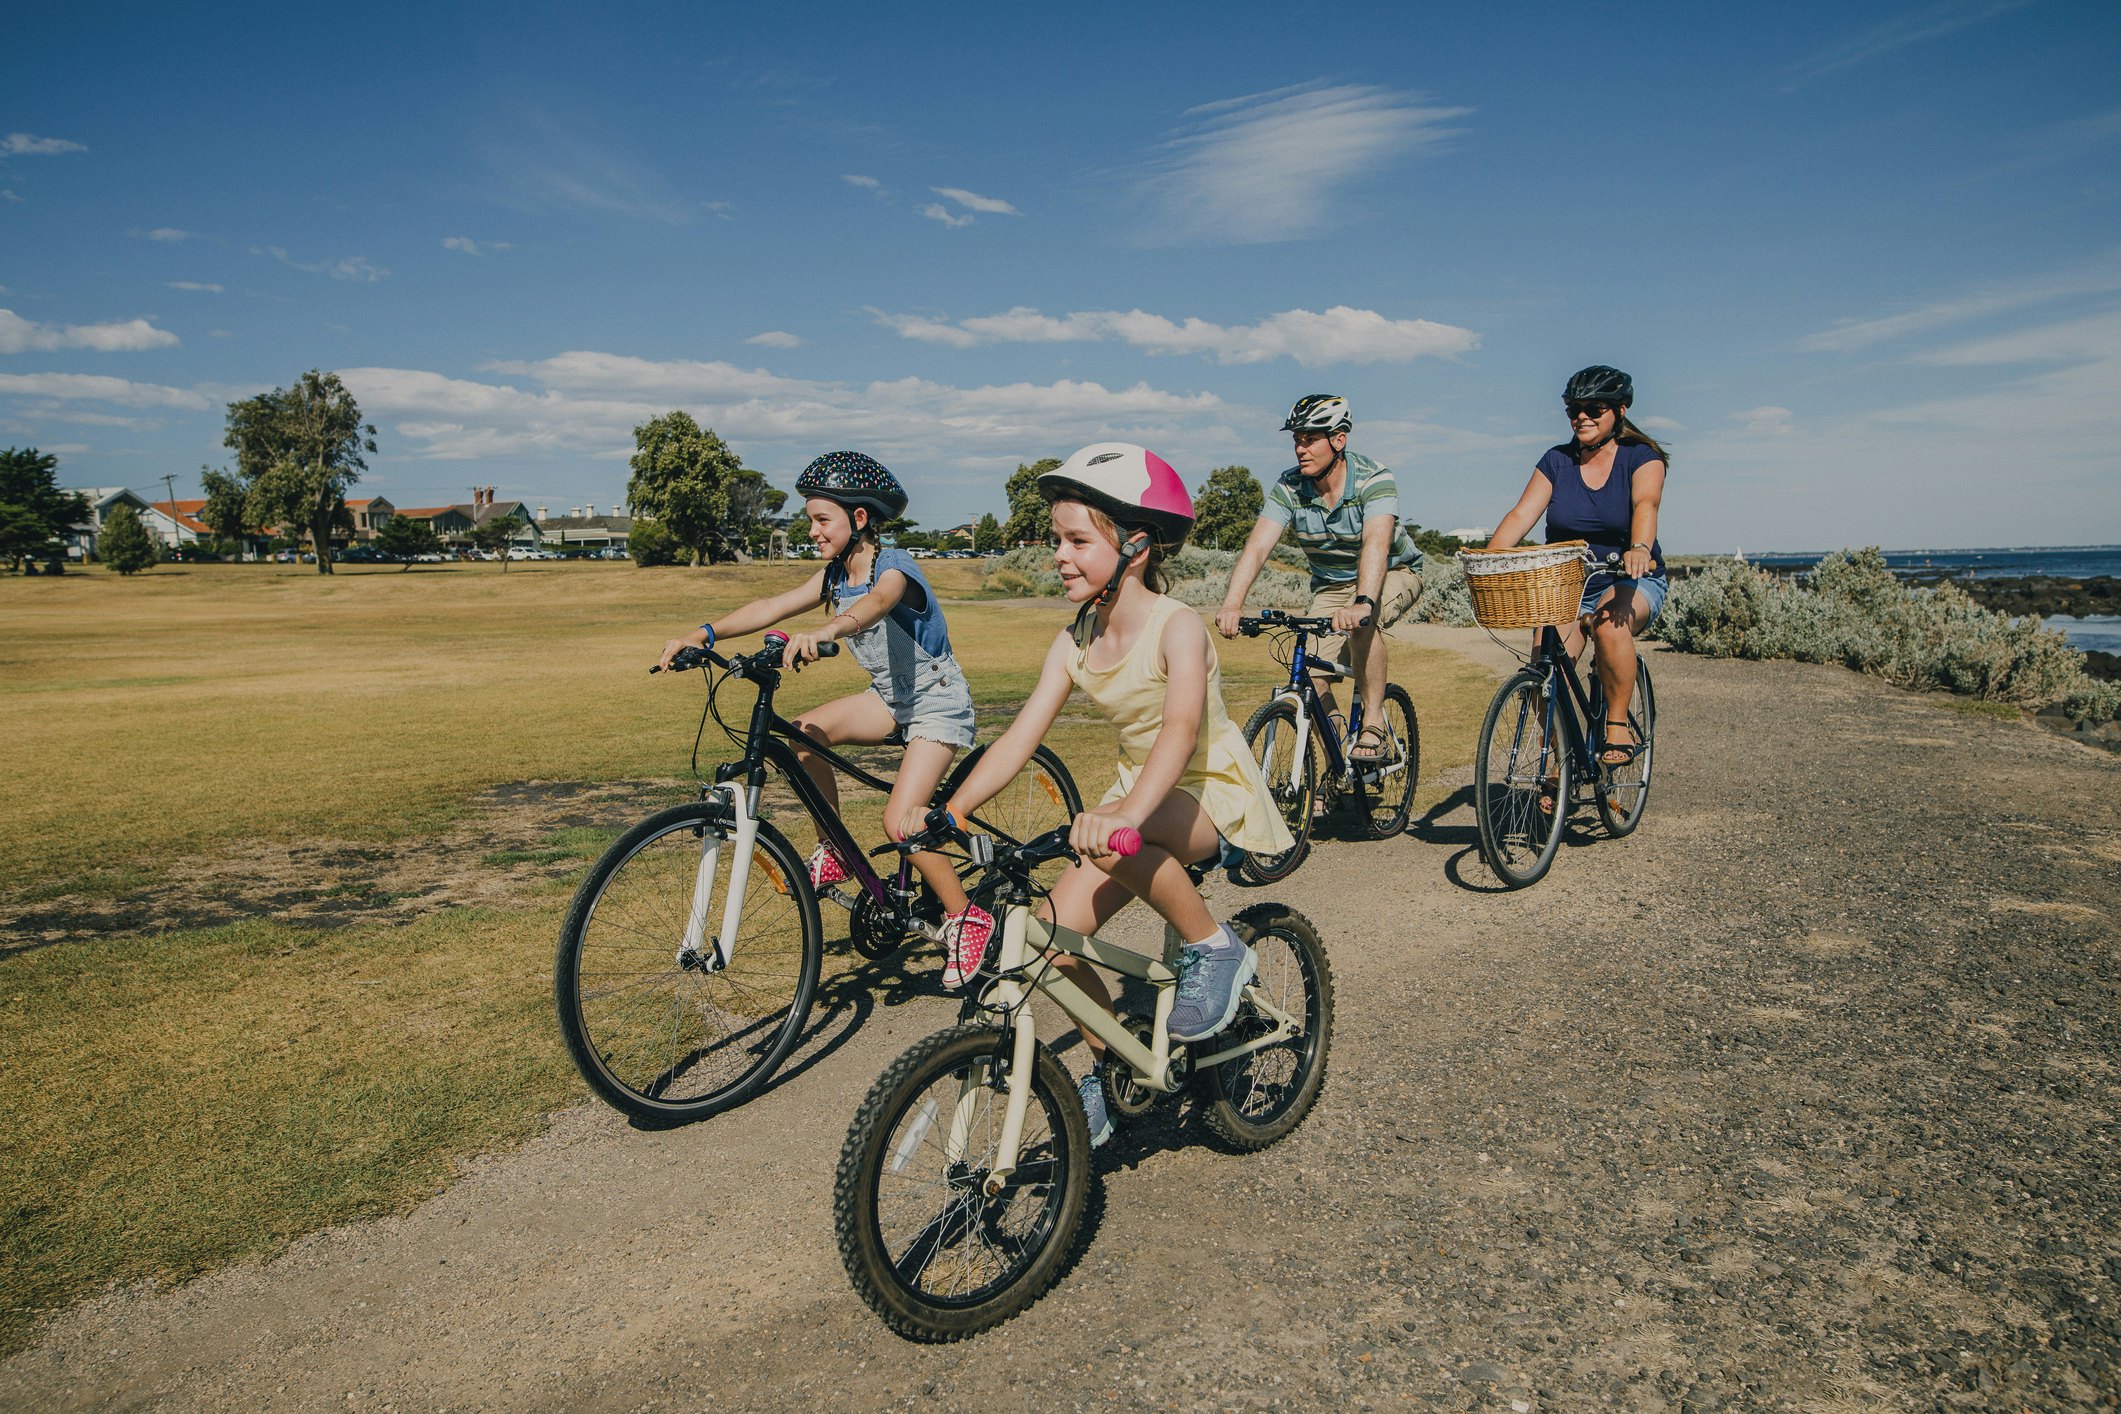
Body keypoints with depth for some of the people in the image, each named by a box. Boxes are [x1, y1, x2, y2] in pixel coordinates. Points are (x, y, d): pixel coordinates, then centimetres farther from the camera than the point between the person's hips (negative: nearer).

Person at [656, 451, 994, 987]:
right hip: (889, 696, 8)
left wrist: (823, 632, -67)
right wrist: (704, 633, -25)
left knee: (901, 821, -21)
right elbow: (773, 606, -10)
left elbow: (873, 605, -46)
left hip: (938, 702, -7)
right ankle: (832, 852, 3)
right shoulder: (835, 576, 0)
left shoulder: (895, 568, -23)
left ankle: (966, 917, -1)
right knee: (801, 736, -15)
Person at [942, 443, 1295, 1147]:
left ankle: (1215, 948, -12)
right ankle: (1102, 1068, 16)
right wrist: (948, 813, -21)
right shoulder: (1074, 642, -3)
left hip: (1214, 795, -6)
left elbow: (1181, 729, -39)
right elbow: (1019, 736, -8)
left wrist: (1125, 814, -56)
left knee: (1114, 844, -37)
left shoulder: (1177, 627, -21)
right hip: (1137, 793, 6)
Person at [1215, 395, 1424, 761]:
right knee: (1311, 682, -12)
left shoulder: (1374, 480, -26)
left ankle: (1374, 727, -22)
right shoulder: (1289, 488, -15)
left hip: (1393, 574, -4)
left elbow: (1376, 544, -42)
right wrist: (1232, 604, -43)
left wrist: (1362, 603, -59)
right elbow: (1256, 548, -26)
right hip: (1331, 585, 4)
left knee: (1362, 624, -37)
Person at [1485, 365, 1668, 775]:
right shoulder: (1557, 461, 5)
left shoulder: (1641, 457, -3)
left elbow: (1645, 505, -24)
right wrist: (1489, 557, -26)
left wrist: (1639, 549, -45)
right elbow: (1522, 514, -7)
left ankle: (1618, 727, -22)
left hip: (1632, 581, -3)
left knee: (1610, 620, -37)